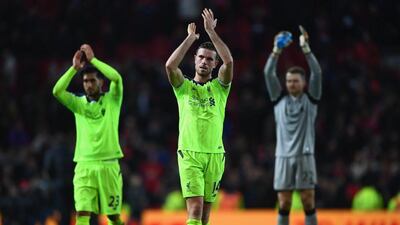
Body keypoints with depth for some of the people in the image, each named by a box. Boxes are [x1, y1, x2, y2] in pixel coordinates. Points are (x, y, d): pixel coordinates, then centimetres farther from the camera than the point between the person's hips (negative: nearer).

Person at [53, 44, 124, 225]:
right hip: (84, 165, 1)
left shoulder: (111, 100, 5)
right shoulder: (78, 103, 9)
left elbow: (116, 78, -14)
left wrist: (92, 59, -11)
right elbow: (57, 91, -8)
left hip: (109, 164, -1)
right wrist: (74, 68, -11)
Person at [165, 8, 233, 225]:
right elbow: (170, 65, -12)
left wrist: (211, 31, -9)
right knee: (195, 207, -15)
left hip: (215, 154, 2)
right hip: (189, 153, -2)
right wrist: (190, 38, -6)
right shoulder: (183, 86, 8)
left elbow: (229, 61, -10)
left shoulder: (220, 87, 9)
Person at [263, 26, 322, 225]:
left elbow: (317, 73, -6)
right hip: (283, 156, 2)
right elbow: (268, 73, 2)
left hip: (305, 156, -2)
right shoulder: (279, 98, 10)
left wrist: (305, 48, -13)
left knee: (308, 202, -3)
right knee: (284, 205, 1)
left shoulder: (310, 98, 6)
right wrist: (277, 50, -8)